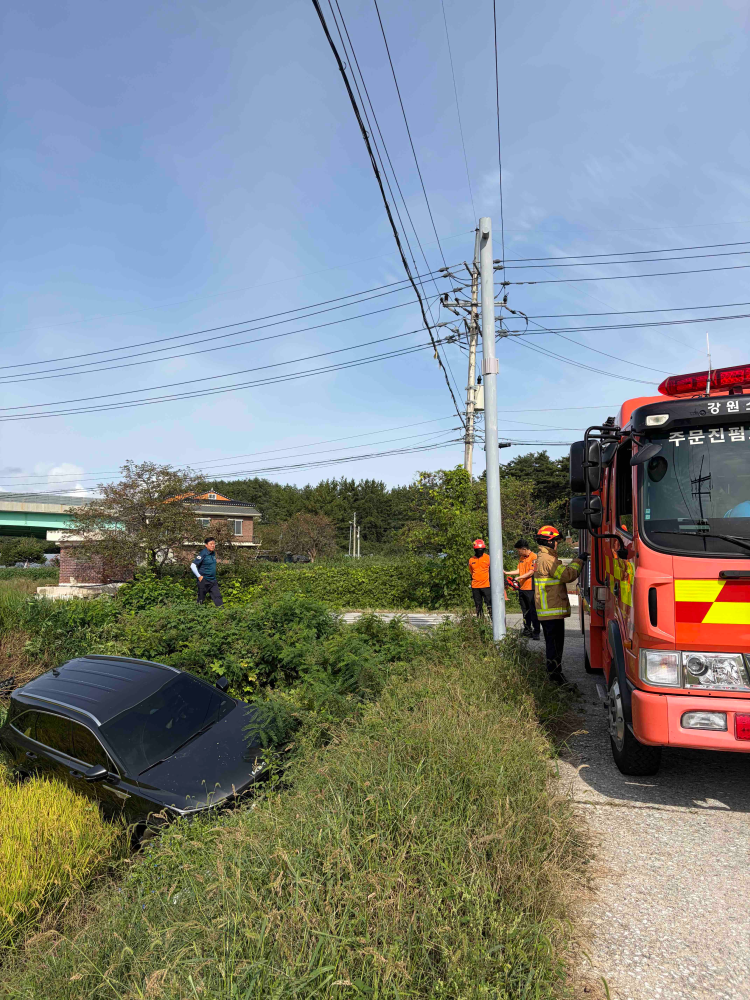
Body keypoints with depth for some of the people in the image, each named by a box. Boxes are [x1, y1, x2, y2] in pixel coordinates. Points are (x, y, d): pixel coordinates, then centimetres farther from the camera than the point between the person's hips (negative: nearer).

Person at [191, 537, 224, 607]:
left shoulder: (213, 553, 7)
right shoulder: (203, 554, -14)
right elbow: (193, 565, -17)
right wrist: (199, 576, -15)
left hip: (213, 580, 6)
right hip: (204, 580, -6)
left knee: (217, 596, 0)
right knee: (201, 598, 6)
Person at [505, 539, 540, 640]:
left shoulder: (533, 557, -11)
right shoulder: (521, 558, 15)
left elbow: (531, 572, -16)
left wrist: (519, 578, -20)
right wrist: (506, 573, 12)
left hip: (530, 588, -8)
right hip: (522, 588, 8)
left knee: (533, 610, -4)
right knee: (525, 611, 13)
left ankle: (536, 631, 1)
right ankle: (527, 630, 21)